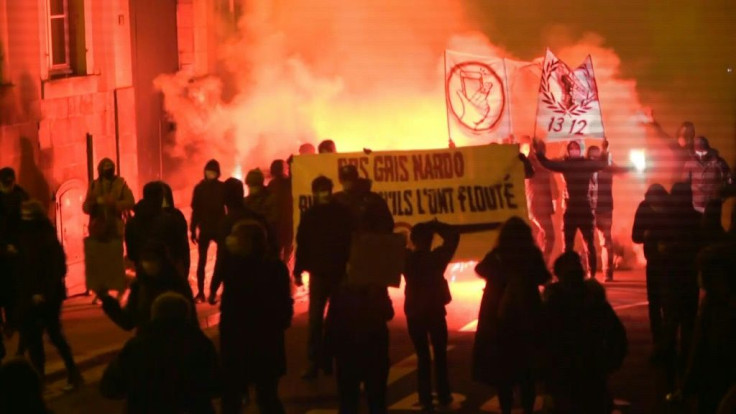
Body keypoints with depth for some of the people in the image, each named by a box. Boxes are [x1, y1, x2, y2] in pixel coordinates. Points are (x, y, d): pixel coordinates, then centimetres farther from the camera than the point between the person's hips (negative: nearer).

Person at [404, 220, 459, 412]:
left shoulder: (405, 258, -10)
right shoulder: (437, 257, -11)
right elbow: (453, 236, -2)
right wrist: (434, 225, -6)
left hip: (414, 313, 1)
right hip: (435, 312, 0)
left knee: (423, 356, 6)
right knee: (440, 354, 14)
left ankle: (426, 399, 1)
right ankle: (443, 396, 18)